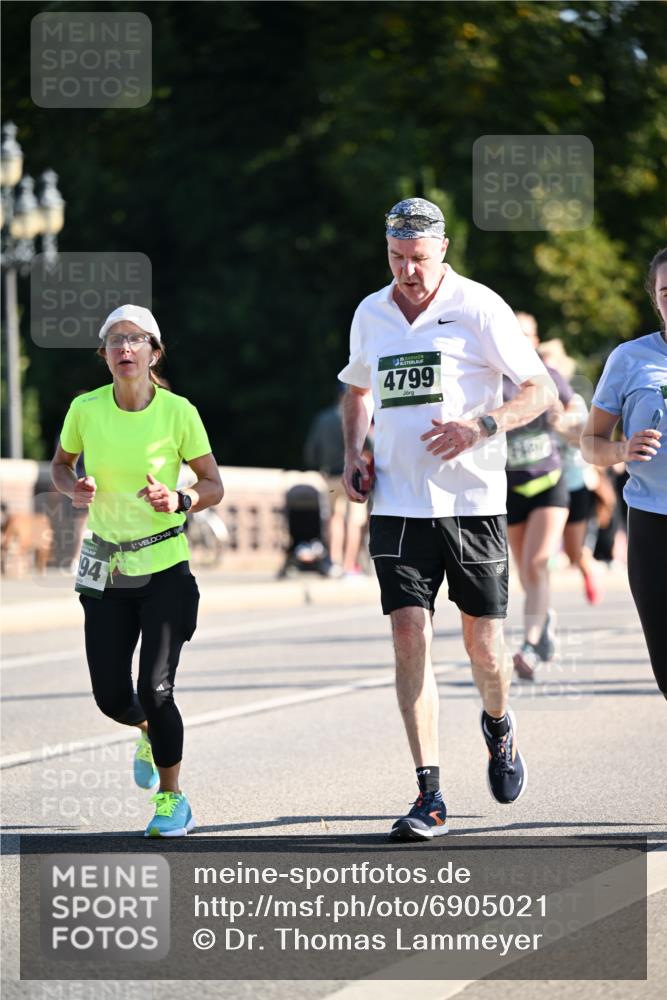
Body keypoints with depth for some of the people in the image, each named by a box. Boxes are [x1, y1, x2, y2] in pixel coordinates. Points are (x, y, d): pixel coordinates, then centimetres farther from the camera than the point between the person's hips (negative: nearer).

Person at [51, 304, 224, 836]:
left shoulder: (178, 412, -11)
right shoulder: (85, 409, -6)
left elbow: (213, 484, -1)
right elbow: (61, 462, 12)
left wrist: (180, 501, -21)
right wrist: (75, 488, -10)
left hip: (165, 566, -3)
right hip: (107, 568, 3)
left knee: (155, 689, -12)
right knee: (112, 698, 4)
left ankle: (172, 798, 9)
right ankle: (150, 732, 41)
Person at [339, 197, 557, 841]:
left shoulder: (479, 308, -5)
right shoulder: (371, 315, 10)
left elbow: (539, 390, -3)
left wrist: (481, 427, -19)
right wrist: (352, 453, 12)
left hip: (472, 500, -3)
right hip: (398, 504, 3)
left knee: (483, 644, 3)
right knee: (410, 638, -9)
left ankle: (498, 728, 38)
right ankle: (429, 796, -8)